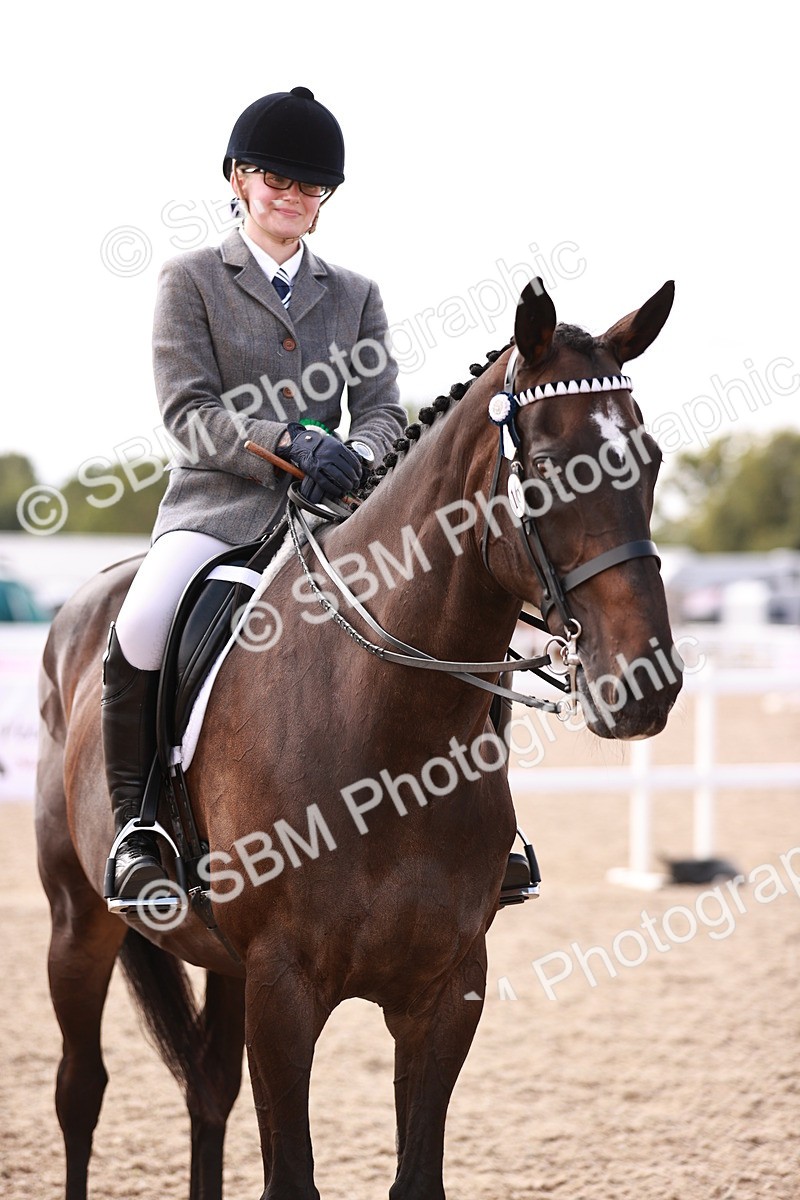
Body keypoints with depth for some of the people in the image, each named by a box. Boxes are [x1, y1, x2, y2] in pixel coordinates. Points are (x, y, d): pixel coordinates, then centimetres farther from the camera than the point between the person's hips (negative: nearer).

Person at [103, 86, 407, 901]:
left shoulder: (355, 296, 18)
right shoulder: (192, 280, 8)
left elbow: (384, 410, 8)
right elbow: (188, 414, -4)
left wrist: (355, 456, -17)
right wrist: (289, 443, -21)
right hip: (216, 506, -3)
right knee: (141, 631, -33)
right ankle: (134, 826, -18)